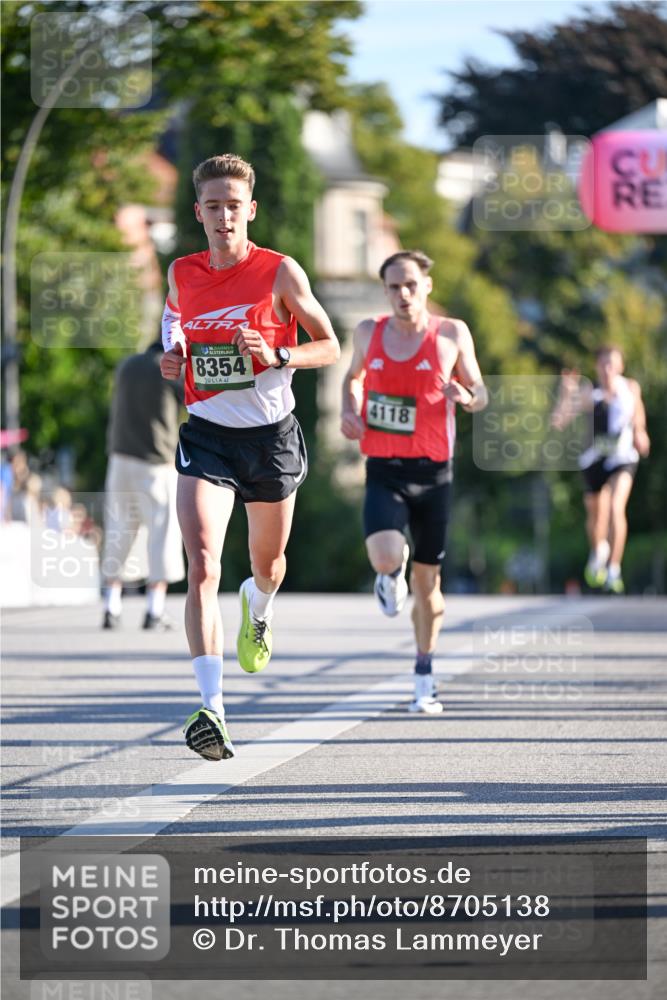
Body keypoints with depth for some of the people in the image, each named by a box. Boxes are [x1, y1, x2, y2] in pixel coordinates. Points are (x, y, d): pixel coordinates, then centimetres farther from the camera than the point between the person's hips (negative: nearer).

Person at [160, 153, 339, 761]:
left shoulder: (280, 273, -8)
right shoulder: (182, 274, 0)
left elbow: (330, 348, -2)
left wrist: (277, 356, -20)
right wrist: (172, 357, 3)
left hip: (271, 434, 0)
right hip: (207, 435, 0)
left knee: (268, 562, 19)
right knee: (202, 565, -19)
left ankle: (258, 609, 59)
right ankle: (212, 708, -26)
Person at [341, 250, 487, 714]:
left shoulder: (452, 334, -2)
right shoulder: (369, 332, 3)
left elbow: (480, 393, 7)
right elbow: (353, 377, 23)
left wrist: (466, 395, -17)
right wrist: (350, 411, 3)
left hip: (433, 472, 0)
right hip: (383, 470, 0)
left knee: (428, 579, 6)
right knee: (386, 557, -25)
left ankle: (425, 679, 23)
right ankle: (392, 573, 15)